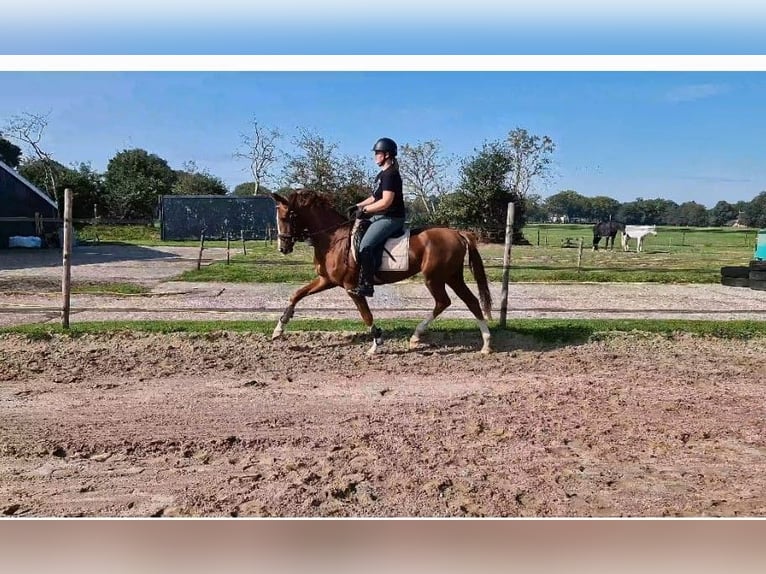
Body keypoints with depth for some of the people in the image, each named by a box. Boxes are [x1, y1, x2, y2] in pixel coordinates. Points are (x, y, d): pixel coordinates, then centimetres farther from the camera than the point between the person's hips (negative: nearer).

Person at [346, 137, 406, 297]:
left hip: (391, 218, -11)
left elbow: (386, 201, -24)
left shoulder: (391, 175, -15)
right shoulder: (382, 174, 17)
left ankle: (366, 285, -18)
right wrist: (358, 206, 9)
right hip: (380, 217, 11)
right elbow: (375, 197, 22)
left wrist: (364, 210, -17)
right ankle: (357, 275, 15)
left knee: (365, 246, -23)